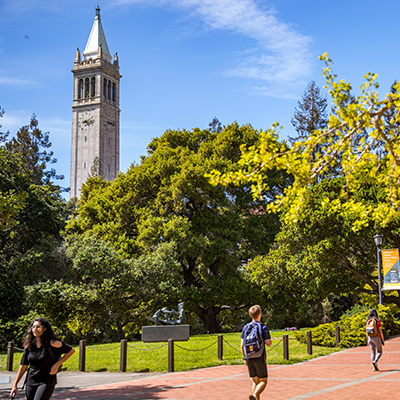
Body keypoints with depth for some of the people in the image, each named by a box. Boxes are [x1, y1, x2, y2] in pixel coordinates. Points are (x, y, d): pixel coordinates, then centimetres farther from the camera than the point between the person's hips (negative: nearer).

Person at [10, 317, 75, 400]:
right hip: (30, 382, 5)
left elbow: (71, 351, -2)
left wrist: (56, 365, -8)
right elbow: (23, 366, 7)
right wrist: (15, 385, 4)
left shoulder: (51, 343, -10)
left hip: (47, 382, -5)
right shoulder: (29, 345, 3)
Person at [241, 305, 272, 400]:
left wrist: (245, 357, 15)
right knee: (263, 381, 2)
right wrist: (269, 341, 14)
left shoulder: (246, 327, 5)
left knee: (255, 381, 15)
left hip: (249, 359, 4)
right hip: (259, 358, -4)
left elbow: (242, 345, 5)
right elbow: (269, 343, -10)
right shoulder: (263, 327, -7)